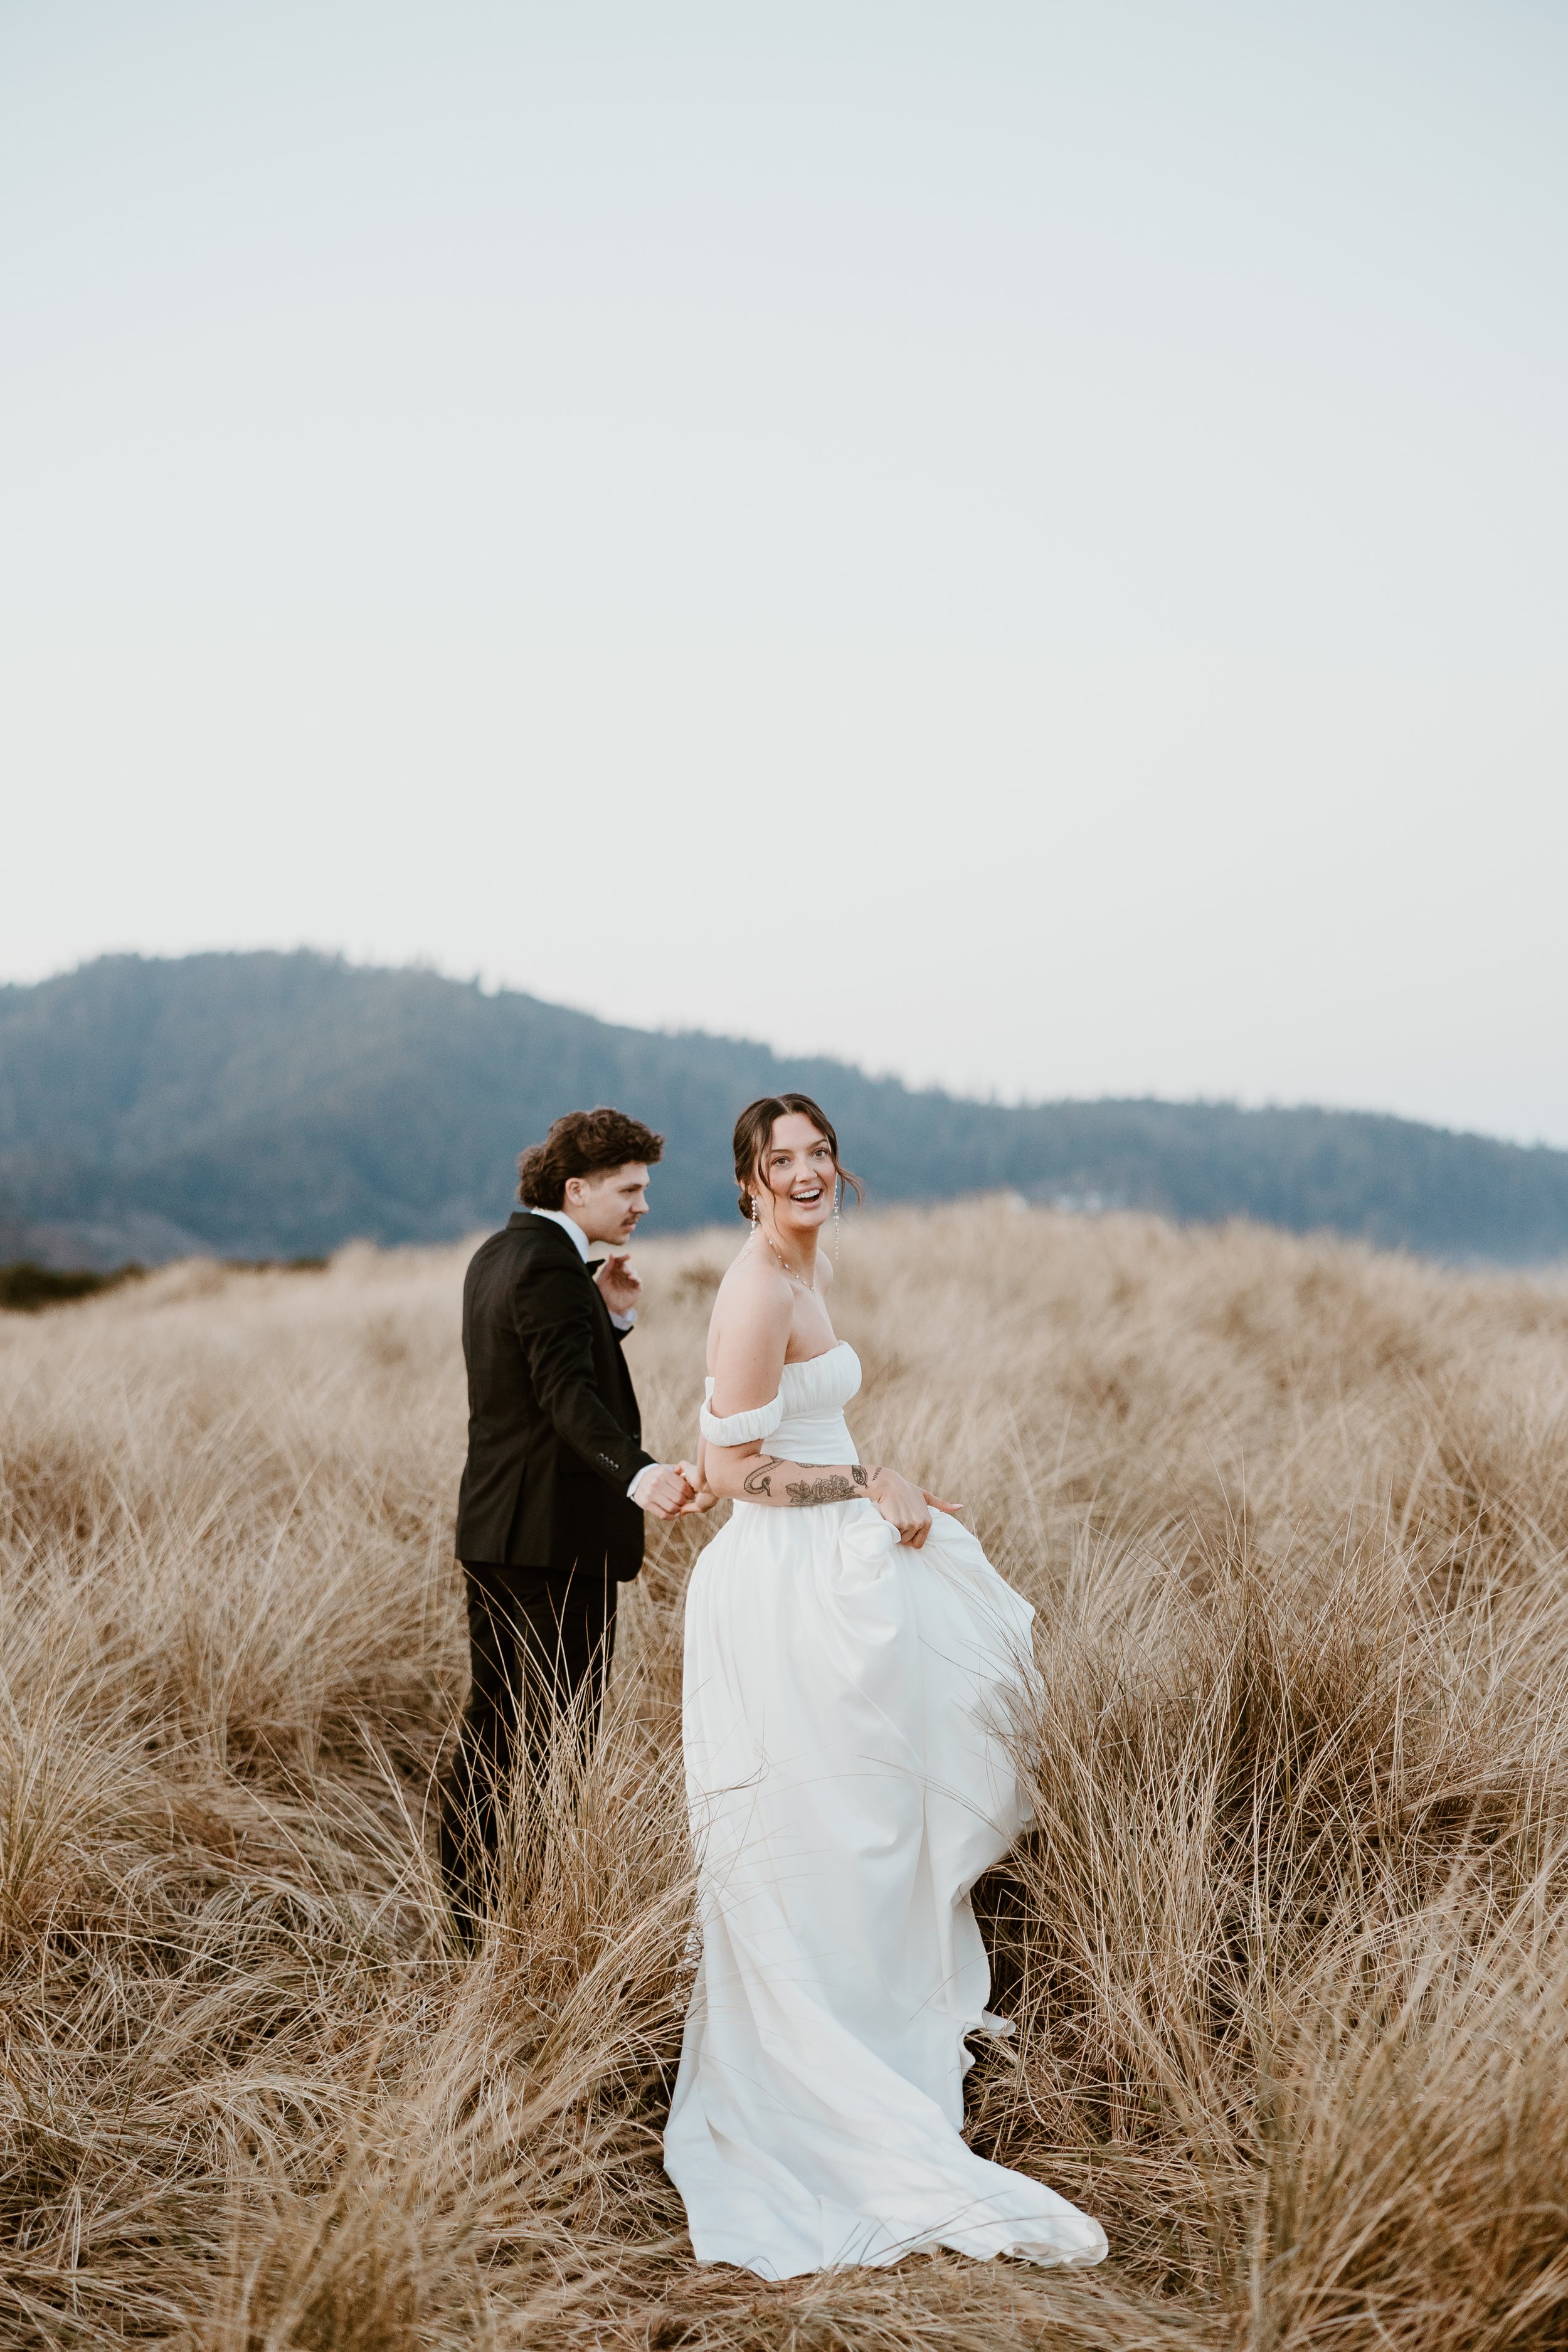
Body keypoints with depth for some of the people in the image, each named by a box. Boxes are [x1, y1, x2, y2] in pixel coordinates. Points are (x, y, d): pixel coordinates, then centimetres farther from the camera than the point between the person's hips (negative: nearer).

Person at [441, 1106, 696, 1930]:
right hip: (558, 1530, -10)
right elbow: (569, 1395, -31)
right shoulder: (551, 1266, -17)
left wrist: (611, 1317, 5)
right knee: (558, 1736, -2)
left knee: (493, 1722, 17)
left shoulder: (495, 1255, 13)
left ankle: (472, 1908, 26)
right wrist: (637, 1475, -44)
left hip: (492, 1525, 10)